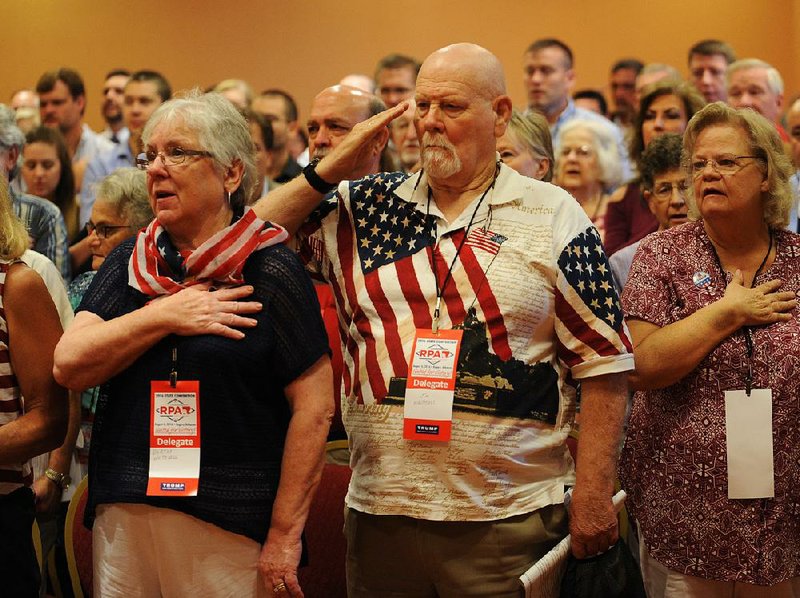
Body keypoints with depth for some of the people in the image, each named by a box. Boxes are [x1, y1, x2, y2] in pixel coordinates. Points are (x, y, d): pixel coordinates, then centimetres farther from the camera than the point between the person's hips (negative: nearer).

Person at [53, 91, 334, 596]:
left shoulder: (268, 270, -6)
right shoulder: (130, 262, 10)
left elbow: (315, 405, -11)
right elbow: (69, 366, 0)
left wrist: (285, 536, -13)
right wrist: (163, 316, -11)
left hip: (233, 530, -4)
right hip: (124, 517, 5)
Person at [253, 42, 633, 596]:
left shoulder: (554, 217, 0)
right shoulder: (366, 207, 9)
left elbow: (603, 363, -2)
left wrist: (593, 497, -7)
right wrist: (333, 166, 0)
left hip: (507, 520, -3)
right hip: (380, 510, 3)